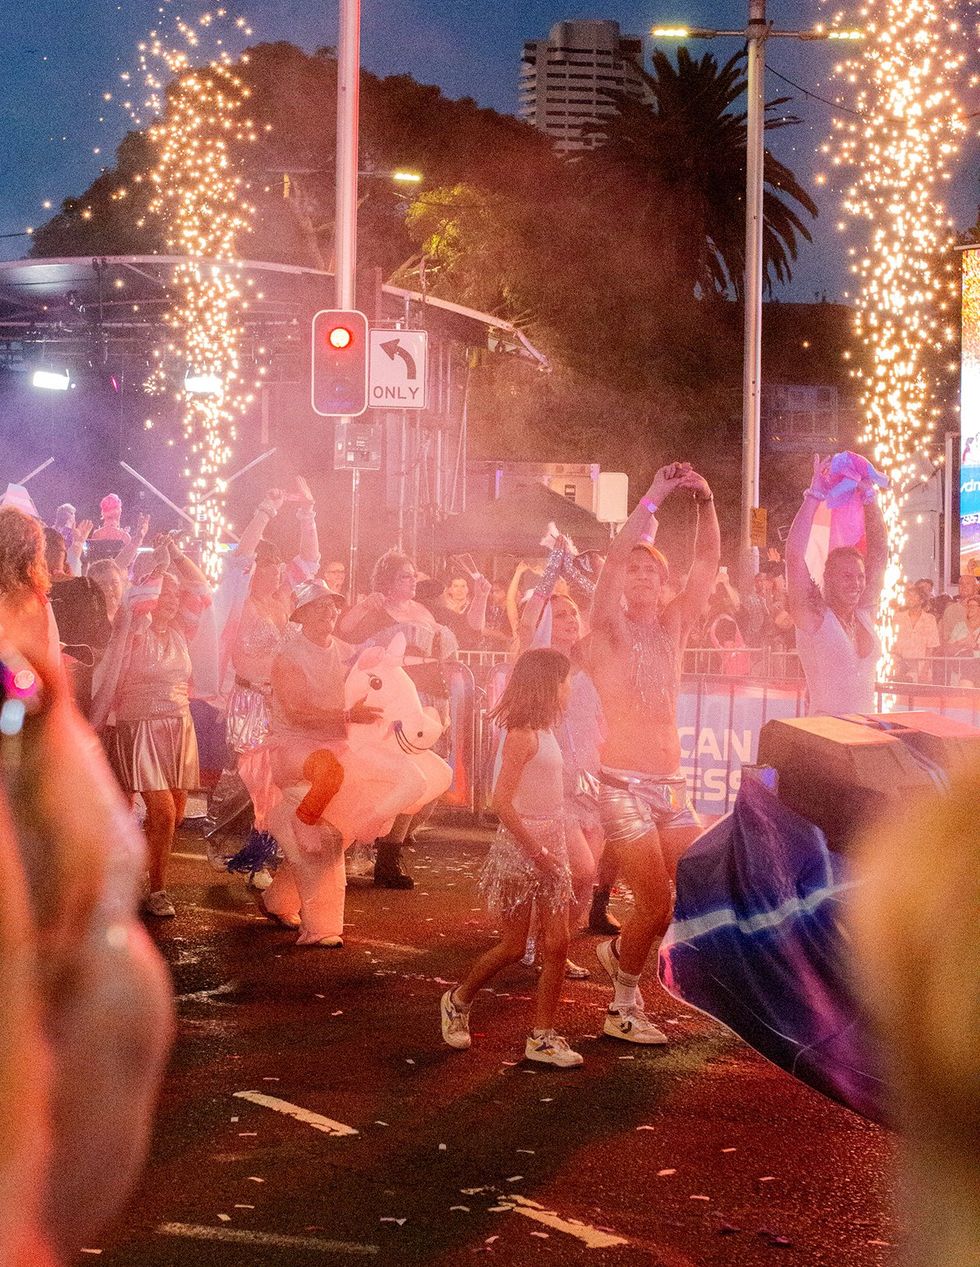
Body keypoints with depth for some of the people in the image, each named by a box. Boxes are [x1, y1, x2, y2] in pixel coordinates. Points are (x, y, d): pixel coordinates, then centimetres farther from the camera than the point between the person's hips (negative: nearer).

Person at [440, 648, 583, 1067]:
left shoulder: (544, 732, 10)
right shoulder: (522, 736, -17)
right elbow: (501, 800, -22)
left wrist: (555, 852, 8)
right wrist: (537, 851, -20)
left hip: (549, 848, 8)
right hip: (519, 849, -8)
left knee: (556, 945, 3)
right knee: (513, 946, 2)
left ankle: (542, 1037, 7)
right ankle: (458, 1001, 25)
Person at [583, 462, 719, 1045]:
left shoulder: (674, 624, 11)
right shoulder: (609, 627, -2)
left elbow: (707, 564, 2)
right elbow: (614, 560, -18)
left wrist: (706, 503, -13)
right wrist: (654, 498, -19)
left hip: (669, 784, 6)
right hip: (621, 783, -6)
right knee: (656, 901, -9)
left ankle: (620, 951, 25)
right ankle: (624, 1007, 11)